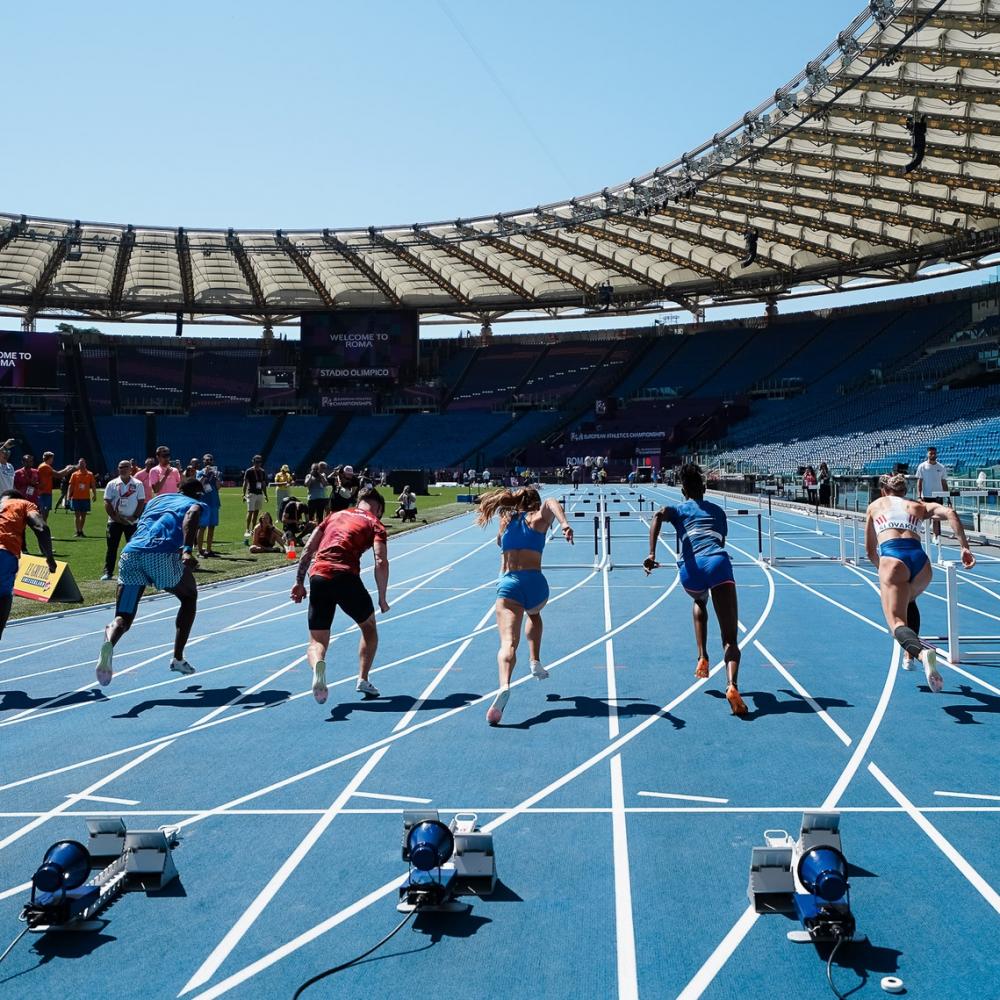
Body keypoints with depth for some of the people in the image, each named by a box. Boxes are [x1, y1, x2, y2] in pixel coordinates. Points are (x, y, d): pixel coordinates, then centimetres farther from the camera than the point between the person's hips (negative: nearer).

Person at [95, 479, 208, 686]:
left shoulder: (158, 499, 36)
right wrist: (187, 550, -18)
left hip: (130, 552, 4)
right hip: (162, 554, -4)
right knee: (189, 597, 25)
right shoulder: (196, 504, 19)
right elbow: (192, 514, -5)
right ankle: (178, 659, 20)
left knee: (123, 618, 6)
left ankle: (109, 642, -31)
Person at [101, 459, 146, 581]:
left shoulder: (137, 484, 3)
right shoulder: (112, 484, 4)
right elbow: (107, 503, 0)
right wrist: (115, 516, -11)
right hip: (115, 521, 0)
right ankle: (108, 572, 5)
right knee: (112, 547, 0)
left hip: (132, 521, 0)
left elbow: (141, 502, 1)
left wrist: (135, 517, -10)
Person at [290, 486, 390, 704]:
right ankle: (363, 679, 17)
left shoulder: (335, 515, 26)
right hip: (346, 577, -3)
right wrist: (382, 599, 5)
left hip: (317, 576, 3)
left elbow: (308, 550, 19)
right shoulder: (374, 524, 12)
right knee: (369, 628, 24)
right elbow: (381, 562, -3)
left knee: (317, 641, 9)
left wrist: (299, 582, 22)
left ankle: (318, 664, -25)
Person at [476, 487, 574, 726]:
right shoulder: (537, 519, 9)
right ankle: (535, 662, 27)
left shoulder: (506, 521, 18)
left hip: (508, 583, 0)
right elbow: (551, 503, -11)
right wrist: (565, 524, -27)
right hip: (534, 582, 0)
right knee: (534, 615, 38)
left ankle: (504, 686, -41)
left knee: (508, 642, -17)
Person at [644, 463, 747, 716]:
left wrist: (652, 554, -12)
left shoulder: (679, 509, 23)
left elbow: (659, 515, -1)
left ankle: (702, 658, 27)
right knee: (730, 638, -4)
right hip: (718, 562, 0)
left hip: (690, 569, 1)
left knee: (700, 602, 39)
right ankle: (732, 685, -31)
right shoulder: (718, 510, 29)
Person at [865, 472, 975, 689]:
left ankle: (921, 652, -44)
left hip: (892, 559, -3)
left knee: (897, 623, -12)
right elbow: (950, 513, 5)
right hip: (920, 559, 3)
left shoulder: (875, 506, 27)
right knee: (909, 601, 35)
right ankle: (910, 655, 26)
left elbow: (870, 551, 27)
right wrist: (965, 548, 0)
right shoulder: (919, 505, 27)